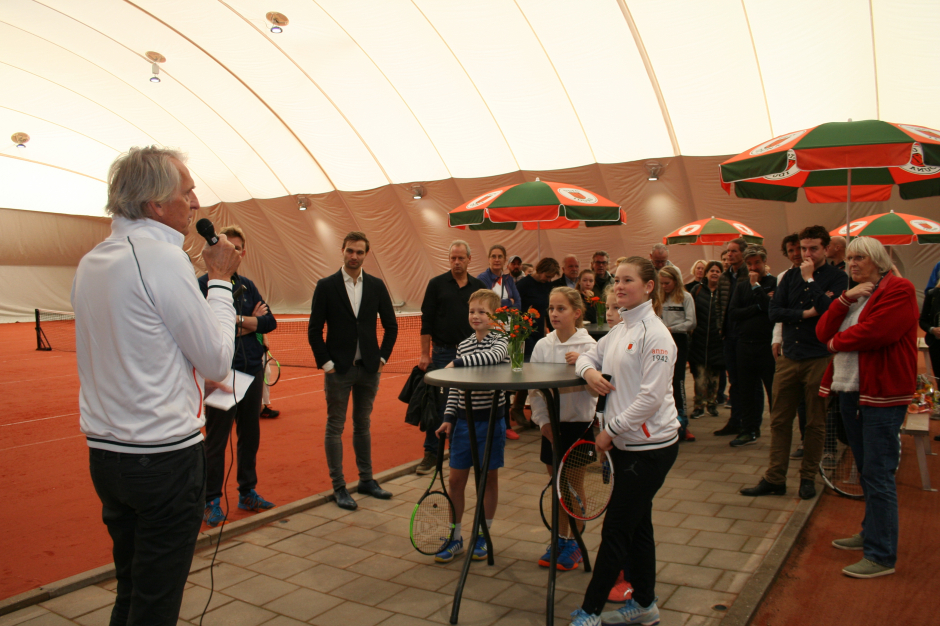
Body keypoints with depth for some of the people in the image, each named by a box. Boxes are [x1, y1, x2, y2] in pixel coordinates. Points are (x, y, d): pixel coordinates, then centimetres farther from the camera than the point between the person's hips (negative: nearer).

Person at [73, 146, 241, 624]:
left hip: (105, 454, 8)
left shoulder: (91, 262, 10)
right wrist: (220, 279, -4)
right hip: (164, 455, -8)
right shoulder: (163, 258, -16)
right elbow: (218, 361, -13)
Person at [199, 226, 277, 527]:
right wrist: (250, 320, -9)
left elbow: (270, 322, 2)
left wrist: (238, 321, -10)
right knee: (216, 438, 1)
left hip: (253, 370, 6)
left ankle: (247, 492, 26)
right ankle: (212, 500, 13)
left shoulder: (248, 286, 12)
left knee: (250, 435, 13)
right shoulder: (203, 284, -5)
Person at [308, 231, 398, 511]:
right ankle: (339, 487, 12)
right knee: (335, 428, 3)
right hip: (338, 369, -3)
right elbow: (314, 330, -4)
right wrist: (325, 362, -8)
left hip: (369, 368, 3)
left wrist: (383, 356, 4)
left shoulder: (376, 286, 5)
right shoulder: (326, 286, -3)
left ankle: (366, 480, 25)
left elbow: (391, 325, 11)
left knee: (363, 425, 14)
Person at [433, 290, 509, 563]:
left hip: (490, 419, -4)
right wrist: (449, 418, 5)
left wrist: (458, 362, -34)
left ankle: (482, 536, 24)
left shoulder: (500, 340, -7)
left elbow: (493, 355, -33)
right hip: (464, 419, 4)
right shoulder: (463, 345, 7)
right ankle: (455, 537, 19)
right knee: (455, 479, 5)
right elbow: (455, 387, 10)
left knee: (489, 478, 9)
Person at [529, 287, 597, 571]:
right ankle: (560, 539, 28)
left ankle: (575, 544, 21)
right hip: (551, 423, 4)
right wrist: (542, 420, -5)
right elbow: (533, 388, 3)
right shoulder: (543, 345, 1)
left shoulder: (588, 345, -9)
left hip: (578, 423, -3)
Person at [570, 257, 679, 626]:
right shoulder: (619, 331, 10)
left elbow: (651, 395, -21)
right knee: (637, 525, 17)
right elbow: (587, 356, 21)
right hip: (625, 444, 8)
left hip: (650, 447, -8)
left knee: (615, 529, -1)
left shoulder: (655, 334, -16)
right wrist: (589, 370, -3)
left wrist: (611, 430, -15)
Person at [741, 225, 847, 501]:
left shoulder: (836, 277, -2)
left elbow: (831, 311, -18)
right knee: (779, 420, 5)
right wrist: (806, 313, -11)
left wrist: (810, 279, -14)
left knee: (815, 423, 7)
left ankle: (808, 476, 21)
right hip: (790, 357, 4)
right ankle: (775, 478, 12)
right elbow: (774, 312, 1)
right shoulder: (790, 276, 10)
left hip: (819, 359, -4)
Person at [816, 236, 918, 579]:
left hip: (882, 395, -9)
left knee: (878, 475, -6)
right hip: (851, 392, 9)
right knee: (866, 471, 18)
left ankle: (882, 556, 0)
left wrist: (838, 341, -5)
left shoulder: (899, 290, -9)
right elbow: (823, 332, 6)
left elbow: (874, 332, -23)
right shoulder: (854, 295, 18)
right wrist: (845, 299, -7)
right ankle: (872, 533, 31)